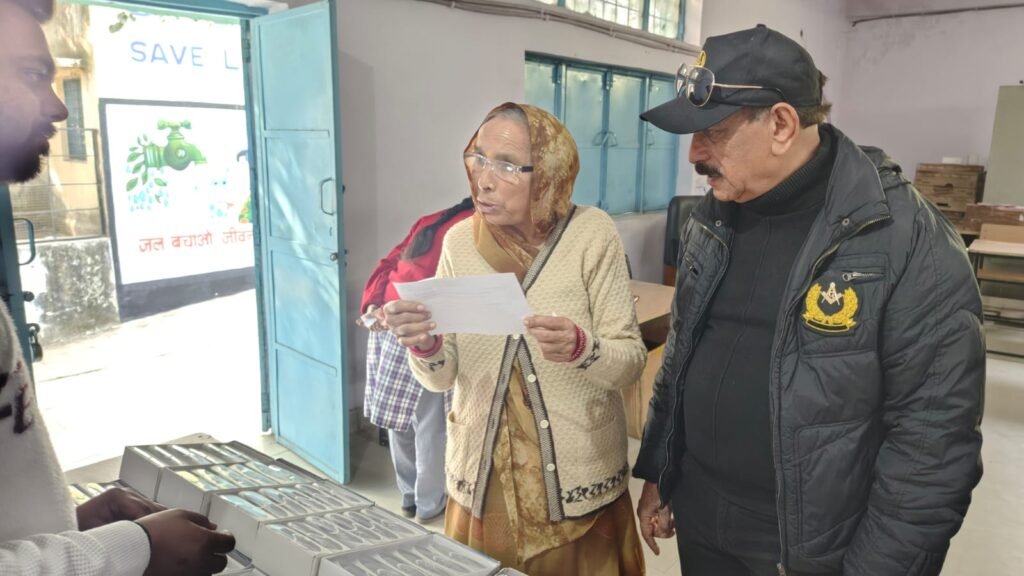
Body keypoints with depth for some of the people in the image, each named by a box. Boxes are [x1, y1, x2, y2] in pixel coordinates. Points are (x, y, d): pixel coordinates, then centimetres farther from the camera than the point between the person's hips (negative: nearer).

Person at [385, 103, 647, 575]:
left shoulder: (591, 235, -12)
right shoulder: (460, 241, -3)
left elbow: (632, 360, -12)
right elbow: (441, 377, -2)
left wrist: (581, 348, -32)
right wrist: (424, 345, -23)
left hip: (578, 483, -2)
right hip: (482, 479, 3)